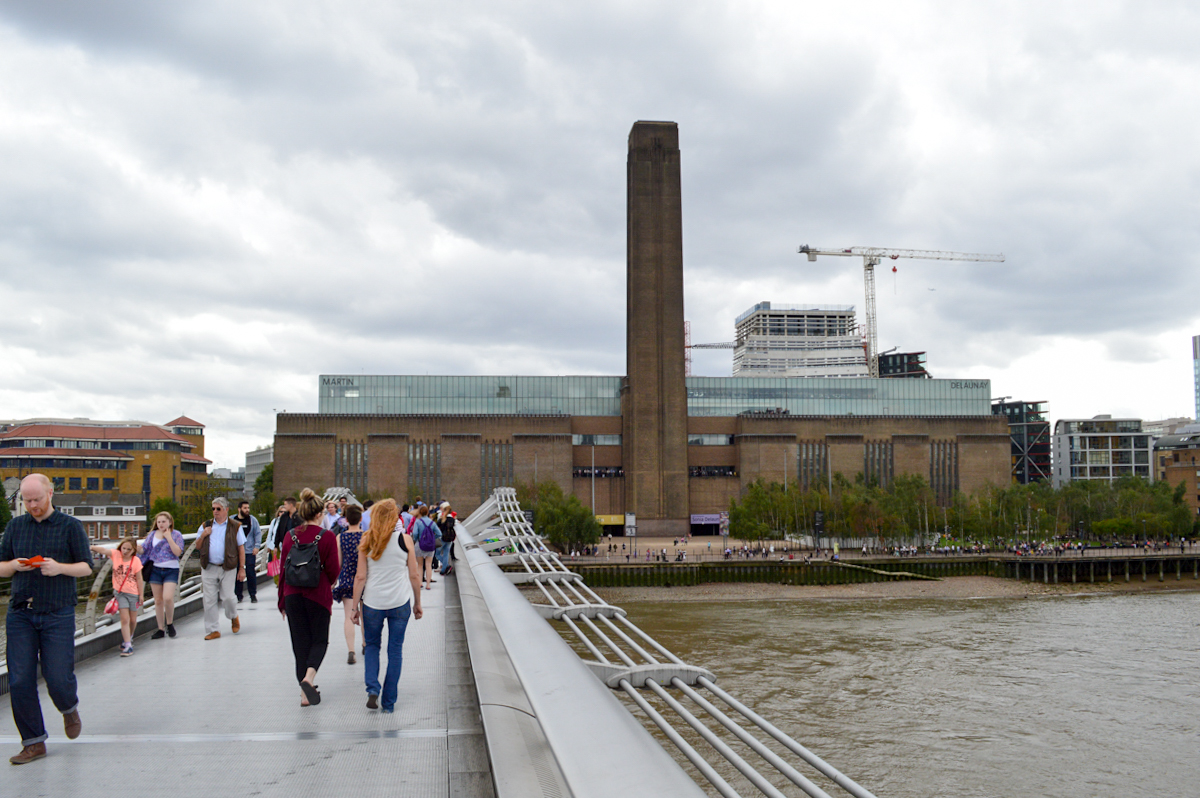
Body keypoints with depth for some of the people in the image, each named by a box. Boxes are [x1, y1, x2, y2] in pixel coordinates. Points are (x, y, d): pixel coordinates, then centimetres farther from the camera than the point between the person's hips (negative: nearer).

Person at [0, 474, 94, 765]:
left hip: (57, 614, -3)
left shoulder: (70, 526, 2)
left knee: (58, 679, -5)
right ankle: (34, 743, 10)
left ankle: (69, 709, 30)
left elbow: (86, 567, 2)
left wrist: (60, 567, -17)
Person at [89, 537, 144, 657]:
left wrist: (141, 595, -3)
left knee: (132, 620, 10)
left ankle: (129, 637, 39)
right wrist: (92, 547, -41)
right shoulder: (116, 554, -5)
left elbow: (139, 579, -3)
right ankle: (128, 645, -8)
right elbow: (103, 550, -23)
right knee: (124, 619, -9)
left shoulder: (136, 561, -7)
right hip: (120, 592, 0)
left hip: (133, 593, 0)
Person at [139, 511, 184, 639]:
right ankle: (161, 629, 15)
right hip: (155, 570, 4)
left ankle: (170, 623, 5)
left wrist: (169, 537, -14)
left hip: (171, 570, -4)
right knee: (158, 601, 6)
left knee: (167, 598, -19)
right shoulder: (152, 535, 9)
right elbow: (143, 549, 5)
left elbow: (178, 552, -12)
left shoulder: (176, 534, -1)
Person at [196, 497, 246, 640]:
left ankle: (234, 617, 26)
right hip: (209, 568, 3)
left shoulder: (235, 526, 4)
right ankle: (214, 630, 11)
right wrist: (203, 535, -5)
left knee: (227, 597, -6)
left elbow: (241, 548, 4)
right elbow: (197, 546, 15)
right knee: (210, 600, 2)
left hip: (227, 568, -3)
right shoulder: (205, 526, 13)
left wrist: (242, 568, -1)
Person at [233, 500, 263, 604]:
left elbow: (258, 533, 5)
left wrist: (257, 546, -6)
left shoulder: (252, 520, 4)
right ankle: (238, 595, 11)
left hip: (250, 551, -1)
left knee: (251, 573, -3)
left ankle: (253, 595, 7)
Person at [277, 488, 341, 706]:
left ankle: (306, 693, 11)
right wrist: (329, 584, 16)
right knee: (319, 640, 12)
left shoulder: (290, 536, 0)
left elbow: (283, 569, 4)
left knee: (300, 643, 10)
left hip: (293, 596, 3)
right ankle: (308, 677, -13)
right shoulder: (327, 537, -10)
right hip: (318, 595, -3)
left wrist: (282, 601, 12)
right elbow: (333, 571, -8)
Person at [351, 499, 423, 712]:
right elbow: (414, 575, 0)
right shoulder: (404, 540, -4)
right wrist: (417, 603, 11)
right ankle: (389, 702, 12)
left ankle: (372, 689, 0)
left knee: (372, 645, 20)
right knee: (395, 650, 9)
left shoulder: (367, 541, -1)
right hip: (400, 602, -1)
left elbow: (360, 577, -2)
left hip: (372, 603, 1)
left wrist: (355, 606, 5)